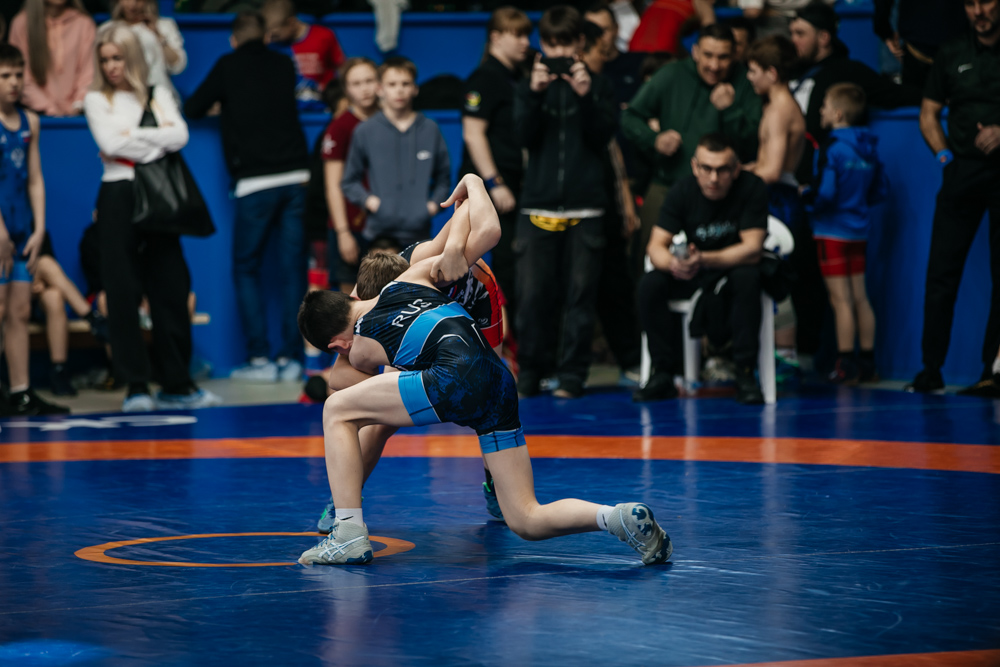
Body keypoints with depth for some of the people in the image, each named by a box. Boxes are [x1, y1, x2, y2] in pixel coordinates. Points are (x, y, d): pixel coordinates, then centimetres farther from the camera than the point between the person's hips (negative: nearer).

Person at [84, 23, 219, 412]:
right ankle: (136, 386, -3)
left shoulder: (157, 95, 12)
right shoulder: (97, 100, 6)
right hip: (119, 196, -2)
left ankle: (176, 384, 11)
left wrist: (134, 136, -10)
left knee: (170, 290, 4)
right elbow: (109, 144, -10)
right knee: (123, 293, -6)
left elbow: (180, 136, -5)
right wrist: (157, 143, -7)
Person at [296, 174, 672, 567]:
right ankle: (619, 517, -15)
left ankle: (349, 535, 3)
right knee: (527, 522, 11)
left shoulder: (360, 352, 16)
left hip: (458, 376, -6)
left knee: (337, 411, 13)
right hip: (501, 384, 6)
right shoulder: (410, 279, 26)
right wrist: (472, 183, 38)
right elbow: (489, 229, 21)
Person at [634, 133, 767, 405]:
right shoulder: (683, 190, -12)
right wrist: (673, 263, -40)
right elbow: (656, 245, -15)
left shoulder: (752, 187, -20)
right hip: (695, 274, 3)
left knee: (747, 279, -37)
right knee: (649, 286, -24)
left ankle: (745, 374, -27)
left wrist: (704, 260, -43)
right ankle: (663, 373, -14)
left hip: (736, 267, -3)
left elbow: (752, 249, -27)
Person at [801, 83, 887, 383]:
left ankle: (846, 366, -2)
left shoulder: (831, 151, -16)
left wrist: (804, 196, -5)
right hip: (859, 231, 7)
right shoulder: (868, 149, 6)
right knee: (860, 298, 11)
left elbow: (824, 193, -23)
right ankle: (867, 363, 14)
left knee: (841, 300, -4)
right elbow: (880, 190, 12)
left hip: (832, 232, -7)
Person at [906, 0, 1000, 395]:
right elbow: (928, 114, 17)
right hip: (963, 171, 2)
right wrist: (944, 154, 2)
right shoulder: (952, 56, 14)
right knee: (941, 273, -5)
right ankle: (931, 369, -3)